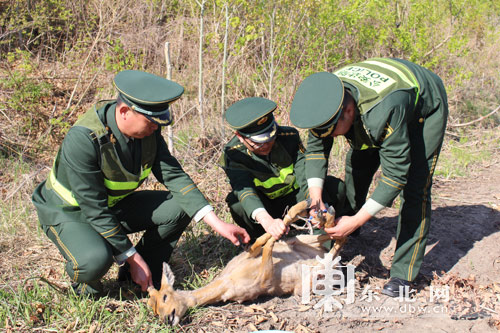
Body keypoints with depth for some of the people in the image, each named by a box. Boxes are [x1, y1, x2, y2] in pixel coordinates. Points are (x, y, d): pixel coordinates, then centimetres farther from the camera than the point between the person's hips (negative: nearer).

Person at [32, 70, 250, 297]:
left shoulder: (148, 130, -13)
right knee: (95, 260, -37)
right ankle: (82, 277, 2)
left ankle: (145, 276, 6)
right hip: (70, 212, -6)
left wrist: (216, 223, -20)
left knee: (180, 206, -9)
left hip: (114, 203, 7)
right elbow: (95, 210, -30)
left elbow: (174, 175, -11)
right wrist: (133, 258, -25)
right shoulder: (82, 139, -33)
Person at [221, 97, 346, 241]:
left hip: (294, 199, 2)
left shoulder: (289, 136, -18)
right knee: (237, 203, -34)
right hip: (264, 208, -2)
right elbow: (244, 189, -41)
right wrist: (267, 221, -60)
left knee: (336, 187, -19)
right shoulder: (233, 154, -24)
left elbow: (306, 177, -26)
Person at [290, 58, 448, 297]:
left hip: (425, 107, -6)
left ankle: (403, 274, -7)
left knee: (414, 189, -15)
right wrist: (316, 199, -26)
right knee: (355, 170, 3)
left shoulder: (383, 112, -46)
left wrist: (357, 220, -36)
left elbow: (396, 174, -38)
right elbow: (315, 149, -14)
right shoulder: (325, 101, -27)